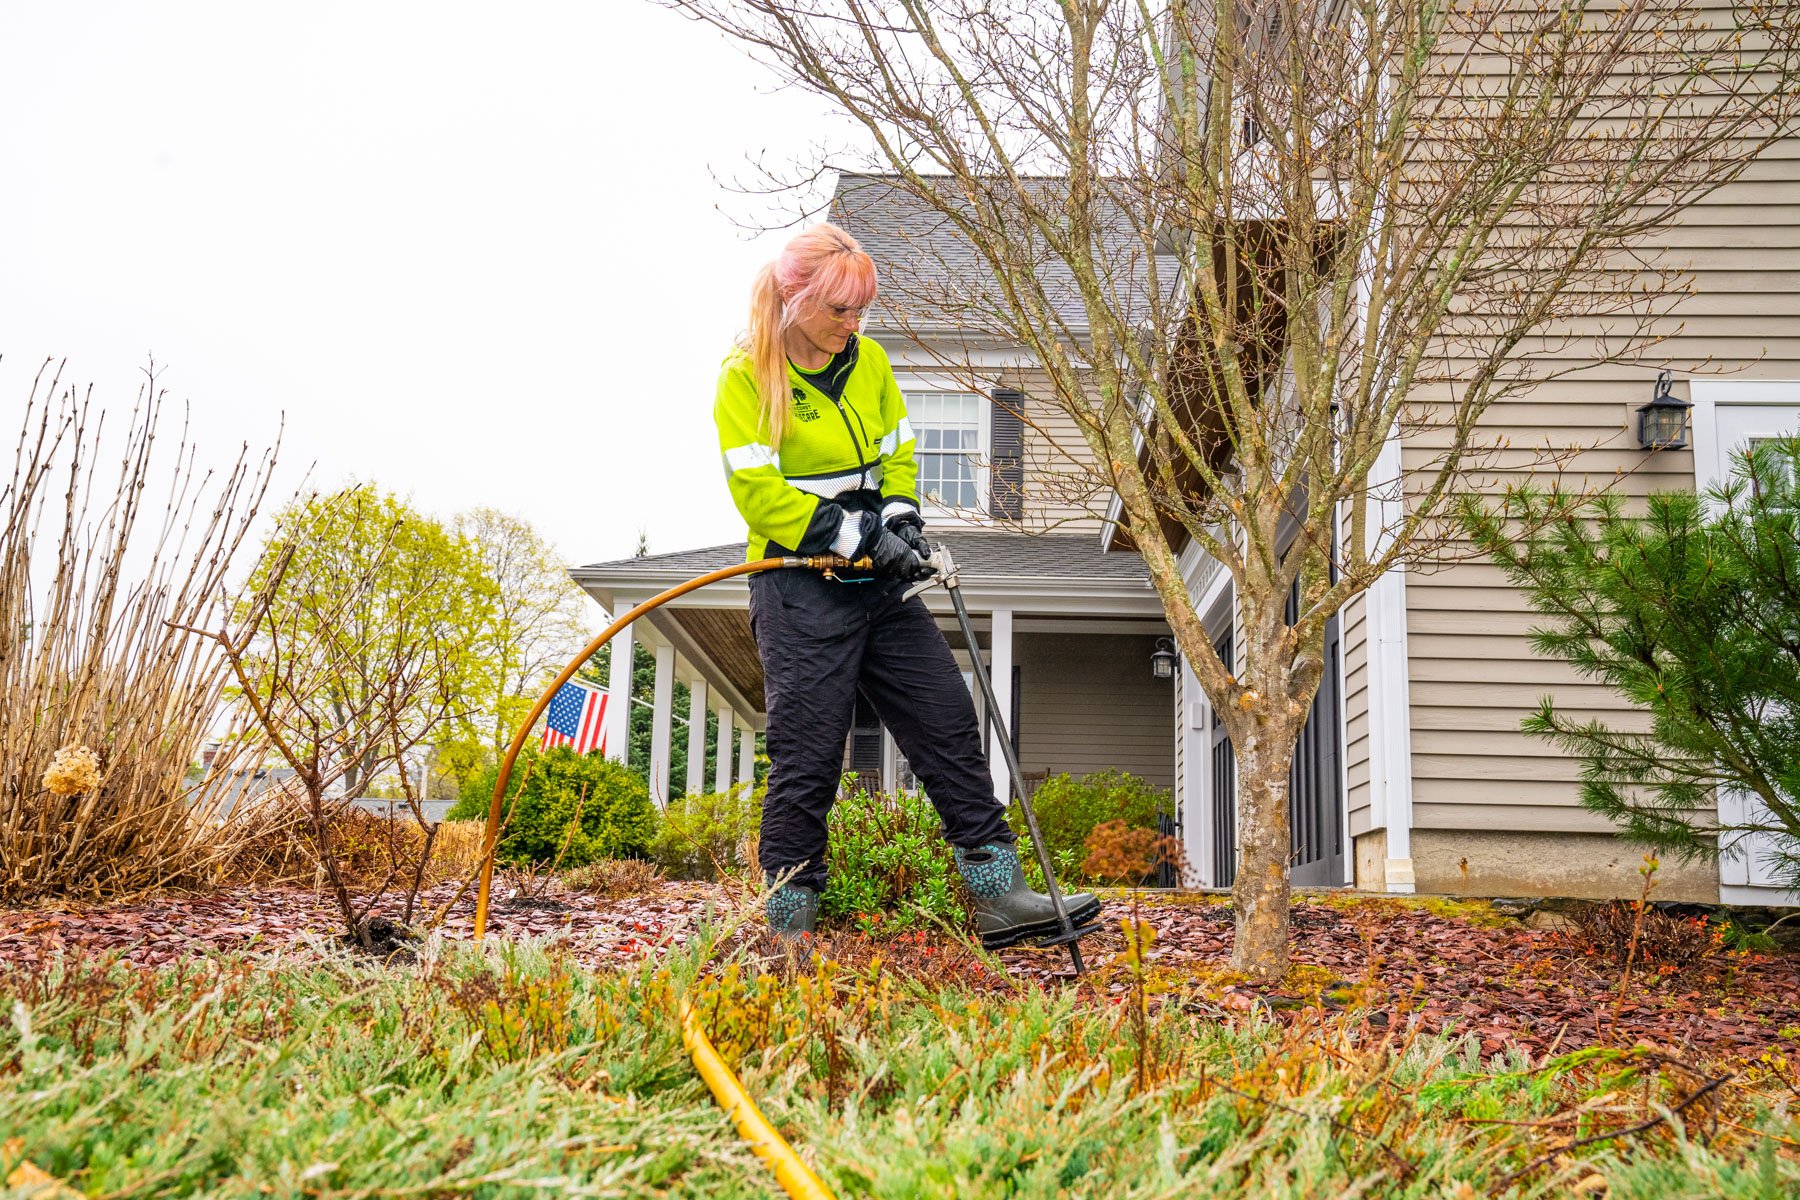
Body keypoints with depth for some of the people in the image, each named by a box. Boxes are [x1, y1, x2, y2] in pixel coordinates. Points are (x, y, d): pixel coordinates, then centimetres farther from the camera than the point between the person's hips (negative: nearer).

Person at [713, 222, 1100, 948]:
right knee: (806, 757, -3)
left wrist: (901, 519, -5)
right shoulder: (746, 378, -8)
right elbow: (759, 493, -14)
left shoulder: (868, 361, 10)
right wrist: (860, 533, -18)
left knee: (950, 726, 3)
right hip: (800, 593, -6)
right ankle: (789, 926, 11)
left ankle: (998, 895, 8)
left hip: (881, 587, 6)